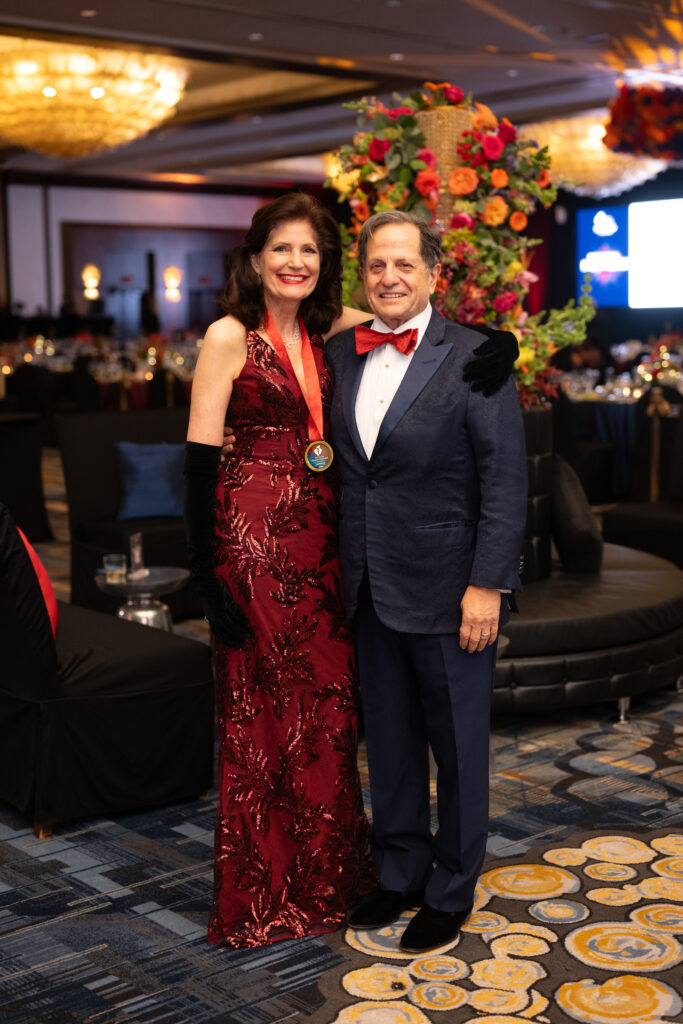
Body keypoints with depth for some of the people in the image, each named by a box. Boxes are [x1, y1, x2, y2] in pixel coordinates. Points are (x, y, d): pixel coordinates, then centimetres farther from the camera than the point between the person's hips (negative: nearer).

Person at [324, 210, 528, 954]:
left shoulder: (473, 357, -9)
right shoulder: (340, 355, 7)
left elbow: (505, 479, -11)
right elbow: (338, 466, 10)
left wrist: (487, 584, -16)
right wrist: (341, 570, 5)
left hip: (447, 587, -5)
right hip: (370, 586, 5)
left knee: (458, 744, 9)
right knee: (388, 740, 17)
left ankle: (451, 892, 26)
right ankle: (399, 874, 34)